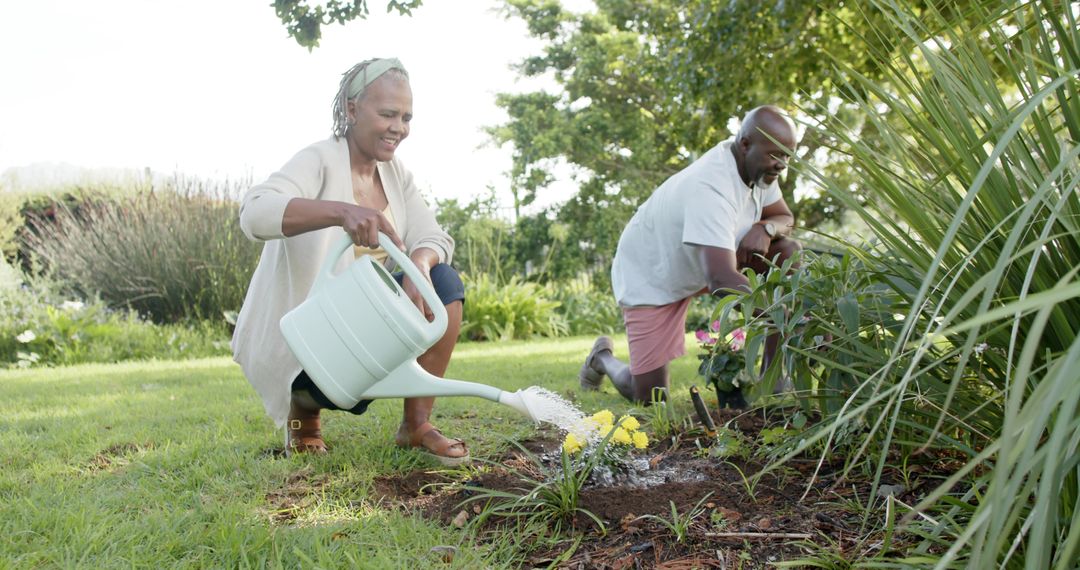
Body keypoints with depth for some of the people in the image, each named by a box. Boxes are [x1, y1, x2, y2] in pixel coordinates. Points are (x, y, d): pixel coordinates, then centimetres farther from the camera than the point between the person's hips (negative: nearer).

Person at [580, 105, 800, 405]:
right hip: (650, 276, -8)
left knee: (788, 252, -15)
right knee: (649, 398, -10)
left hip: (707, 260, 8)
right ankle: (603, 358, 26)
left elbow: (785, 217, 5)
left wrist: (765, 228, -20)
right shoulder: (710, 188, -37)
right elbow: (722, 281, -47)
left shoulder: (757, 164, -10)